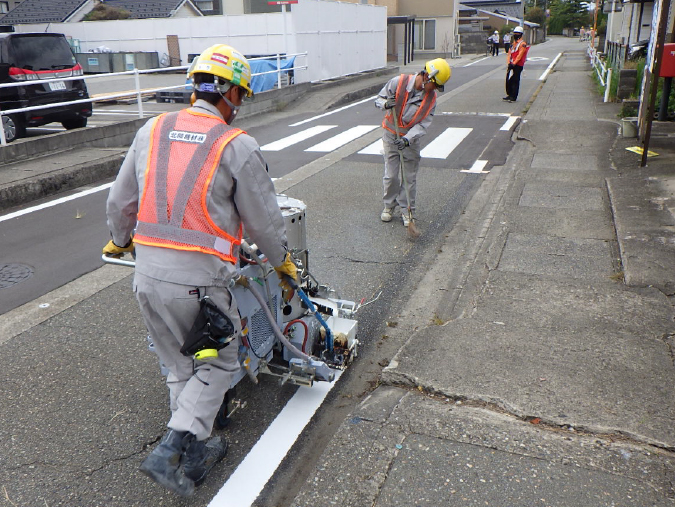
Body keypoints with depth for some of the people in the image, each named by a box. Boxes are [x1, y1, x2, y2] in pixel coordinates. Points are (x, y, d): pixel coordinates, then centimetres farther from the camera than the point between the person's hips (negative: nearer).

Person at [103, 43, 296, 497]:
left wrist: (120, 240, 35)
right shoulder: (238, 146, -8)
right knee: (218, 365, 15)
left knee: (180, 368, 21)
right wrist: (282, 261, 18)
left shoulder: (152, 130, 7)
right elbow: (264, 219, -1)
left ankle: (193, 457, 32)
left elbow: (121, 201, 15)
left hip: (148, 274, 6)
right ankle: (171, 451, 6)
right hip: (198, 280, -6)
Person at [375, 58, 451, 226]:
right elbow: (379, 98, -3)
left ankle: (407, 210, 18)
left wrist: (407, 139, -28)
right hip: (391, 135, -1)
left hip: (412, 138, 1)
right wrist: (386, 104, -27)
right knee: (391, 175, 2)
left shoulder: (431, 97, -9)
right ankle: (389, 206, 23)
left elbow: (423, 124, -13)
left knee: (410, 177, 4)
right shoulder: (398, 82, -16)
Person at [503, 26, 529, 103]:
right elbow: (509, 54, 11)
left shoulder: (522, 44, -8)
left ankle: (514, 97, -2)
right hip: (511, 64, 8)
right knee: (508, 80, 9)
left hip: (518, 65, -8)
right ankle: (509, 95, 21)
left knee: (515, 81, -5)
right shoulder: (513, 43, 17)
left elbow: (519, 55, -16)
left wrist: (513, 64, -21)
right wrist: (509, 63, -5)